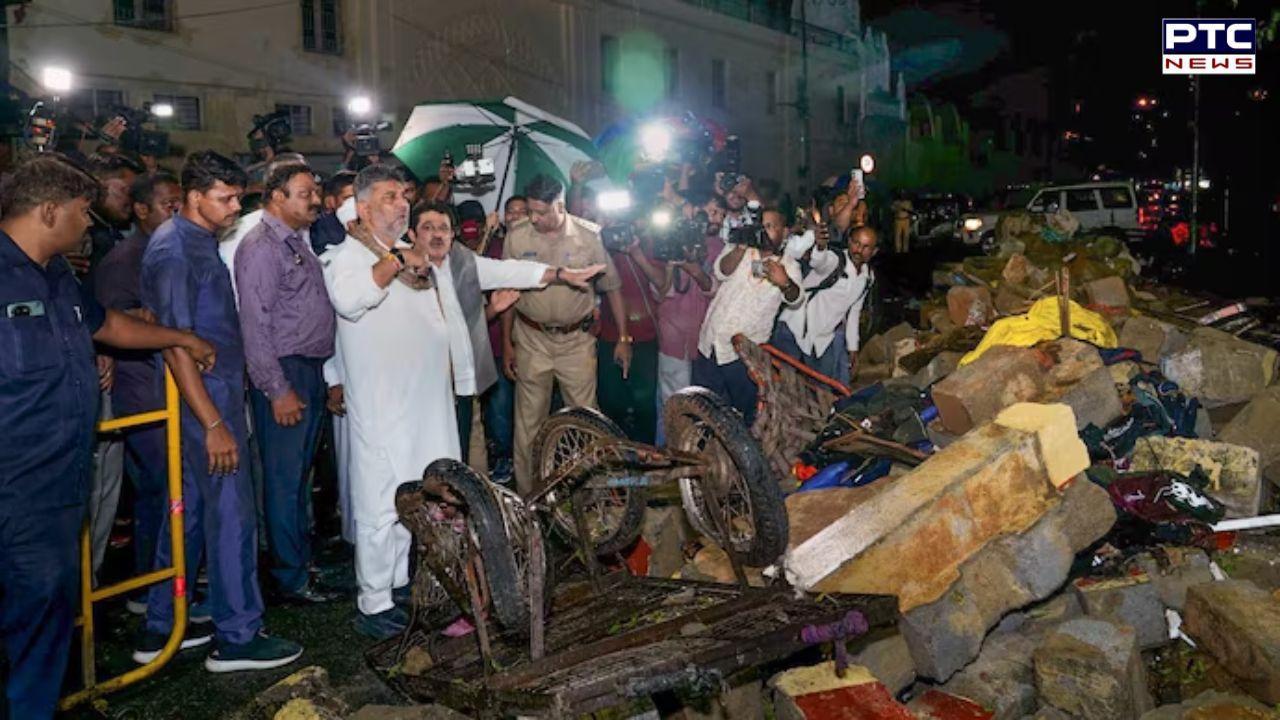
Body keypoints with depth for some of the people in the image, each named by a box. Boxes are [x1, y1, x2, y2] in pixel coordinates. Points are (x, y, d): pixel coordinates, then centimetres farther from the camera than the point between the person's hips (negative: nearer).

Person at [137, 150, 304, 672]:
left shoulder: (201, 240, 13)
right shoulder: (174, 250, -16)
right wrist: (214, 423, -23)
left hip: (217, 390, 10)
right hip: (205, 399, -10)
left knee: (190, 509, 15)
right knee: (231, 512, -3)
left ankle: (160, 628, 25)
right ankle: (236, 638, 7)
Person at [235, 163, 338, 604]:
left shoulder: (298, 243, 17)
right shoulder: (260, 247, -11)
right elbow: (255, 324, -17)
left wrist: (326, 377, 14)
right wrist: (277, 389, -19)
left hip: (312, 371, 9)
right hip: (284, 373, -9)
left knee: (301, 473, 16)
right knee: (284, 478, -2)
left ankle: (302, 557, 27)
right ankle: (290, 580, 6)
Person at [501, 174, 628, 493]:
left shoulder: (588, 236, -8)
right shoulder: (516, 237, -6)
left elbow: (612, 287, 2)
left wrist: (623, 337, 2)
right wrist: (506, 344, 5)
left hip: (577, 339, 0)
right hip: (531, 338, 1)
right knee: (529, 421, 6)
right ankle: (527, 495, 19)